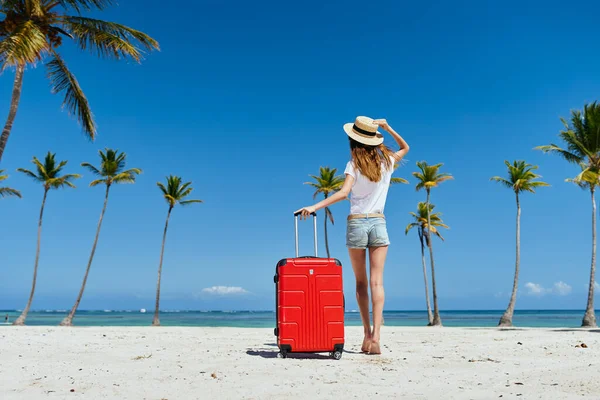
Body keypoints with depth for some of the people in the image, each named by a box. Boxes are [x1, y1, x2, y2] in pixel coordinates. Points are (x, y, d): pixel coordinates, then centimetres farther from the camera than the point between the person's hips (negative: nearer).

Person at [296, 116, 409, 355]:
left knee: (361, 282, 10)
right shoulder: (386, 161, 6)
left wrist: (314, 207, -22)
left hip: (356, 223, -2)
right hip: (378, 223, 2)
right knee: (376, 282, -2)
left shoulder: (354, 164, -4)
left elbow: (344, 193, -19)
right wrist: (388, 128, 19)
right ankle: (375, 335, -11)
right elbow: (405, 148, 27)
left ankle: (367, 333, 15)